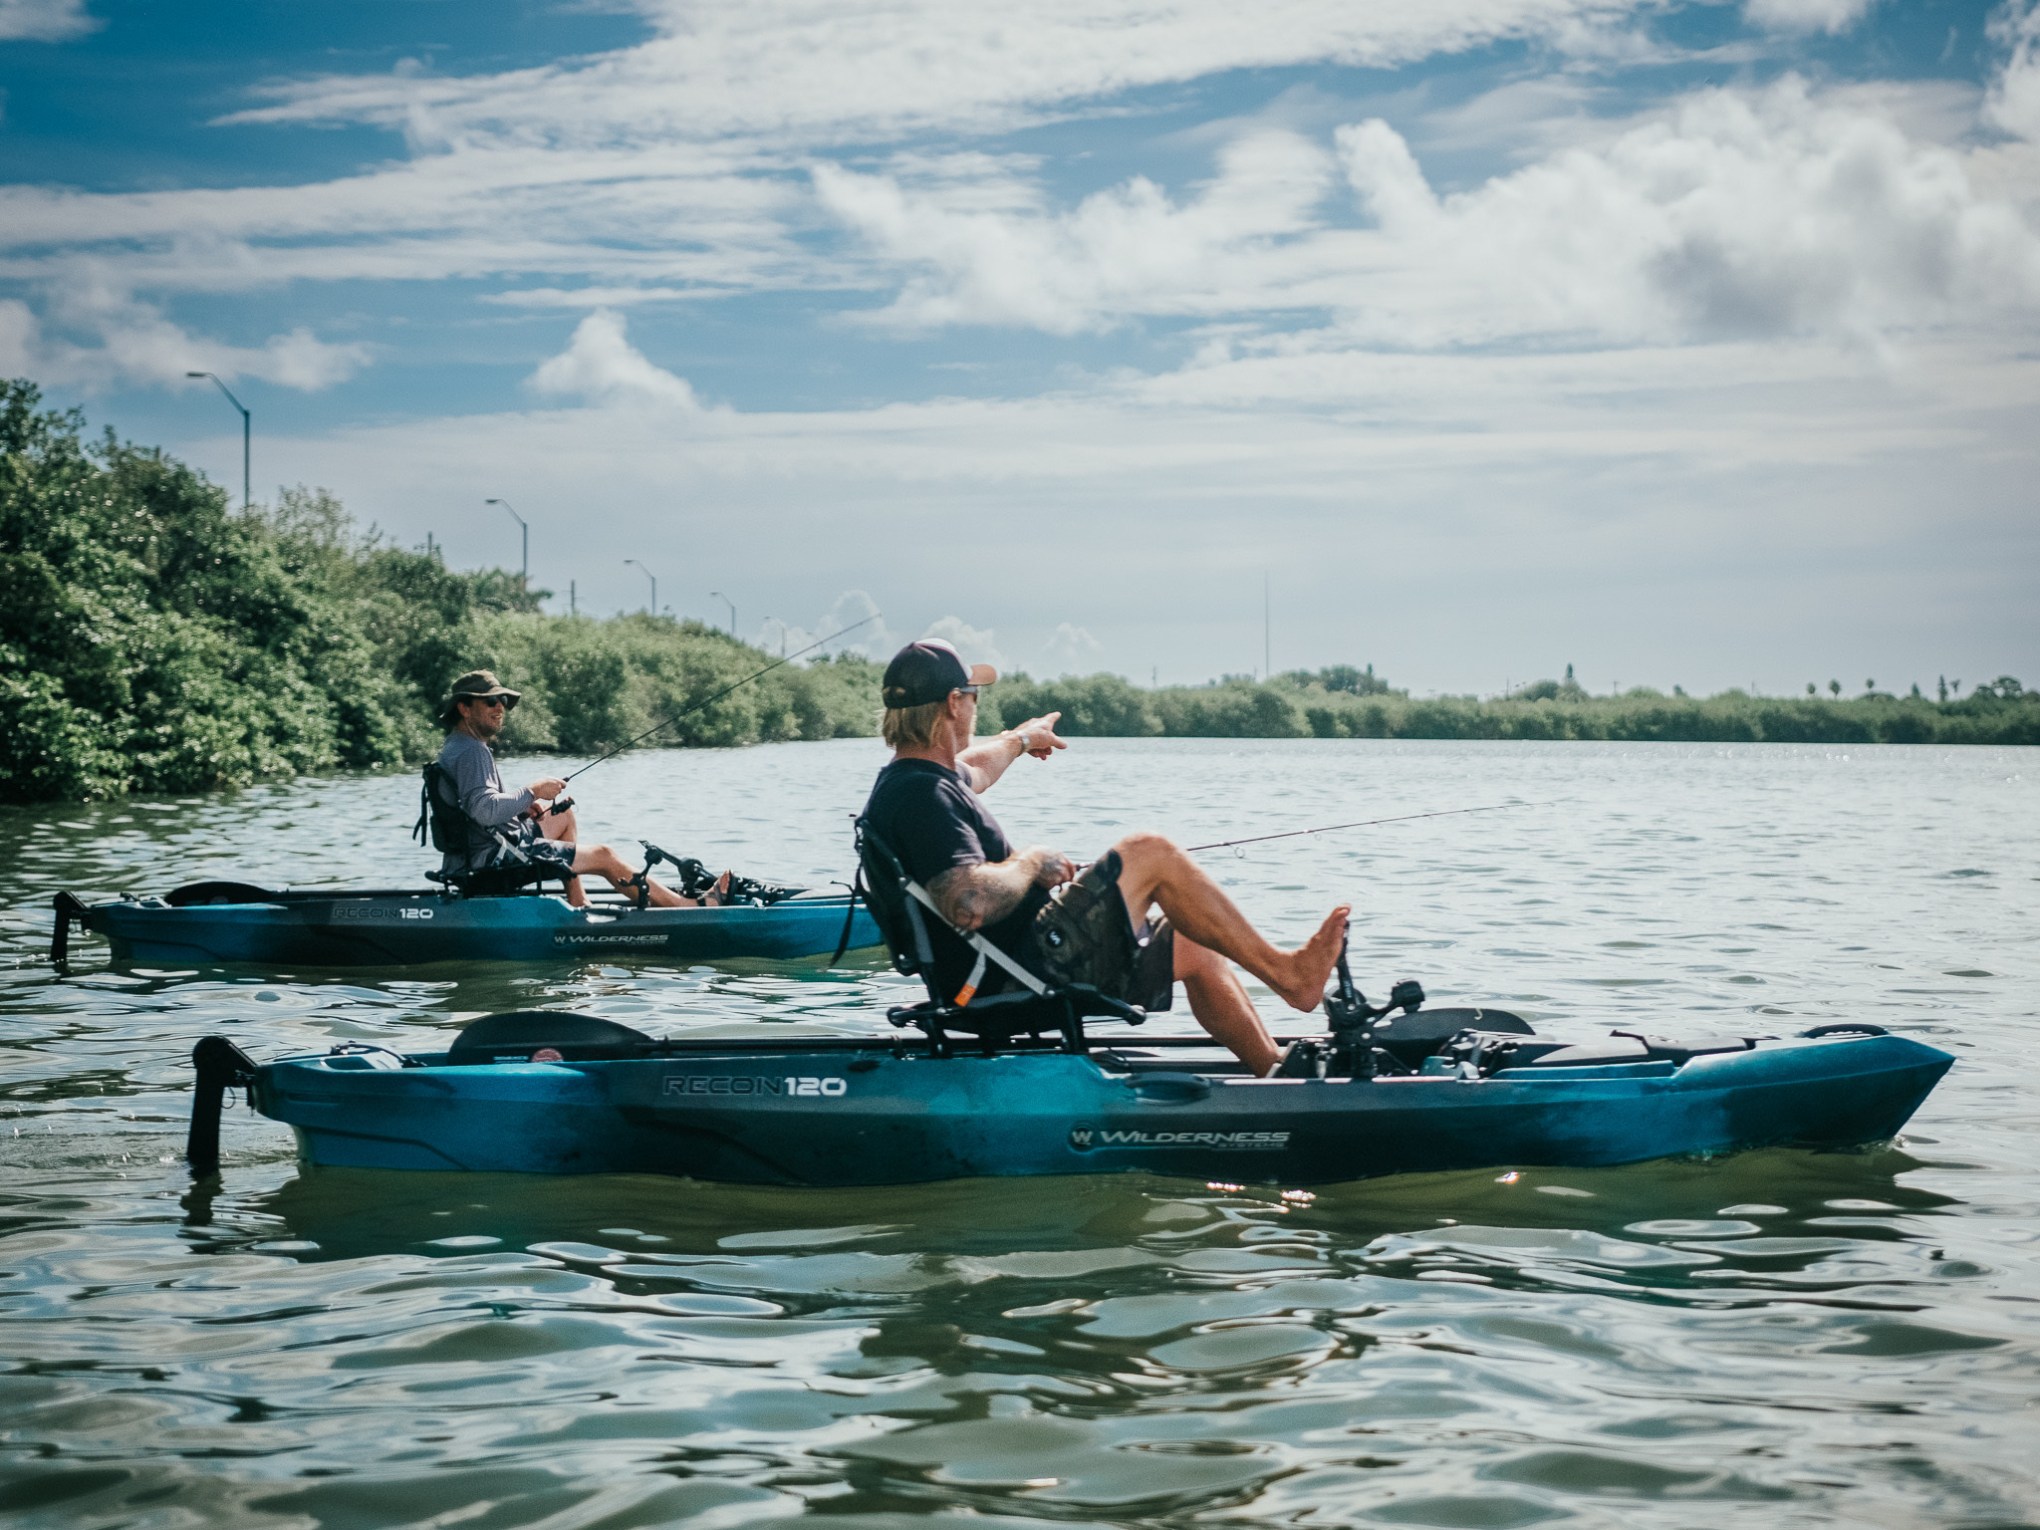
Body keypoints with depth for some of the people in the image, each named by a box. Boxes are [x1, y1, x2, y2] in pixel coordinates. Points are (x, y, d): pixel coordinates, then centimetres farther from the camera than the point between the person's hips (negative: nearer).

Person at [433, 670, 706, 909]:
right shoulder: (471, 752, -19)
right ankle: (690, 906, -1)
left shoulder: (456, 748, 14)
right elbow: (484, 810, -31)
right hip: (494, 857, -11)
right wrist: (533, 792, -19)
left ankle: (577, 902, 21)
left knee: (563, 814, 27)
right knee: (604, 856, -6)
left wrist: (522, 806, 8)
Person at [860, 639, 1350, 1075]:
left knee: (1195, 949, 14)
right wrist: (1031, 861, -16)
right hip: (1014, 980, -11)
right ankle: (1286, 972, -3)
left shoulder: (903, 778, 13)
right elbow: (970, 903, -35)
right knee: (1150, 854, -12)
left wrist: (1019, 739, 58)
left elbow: (972, 772, 40)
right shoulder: (924, 796, -21)